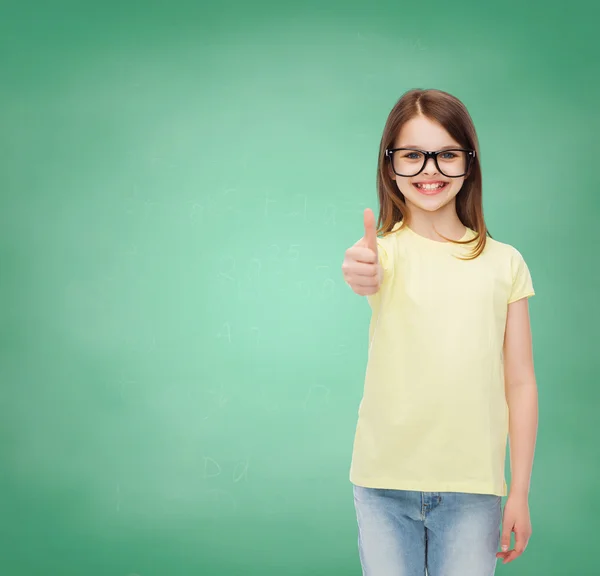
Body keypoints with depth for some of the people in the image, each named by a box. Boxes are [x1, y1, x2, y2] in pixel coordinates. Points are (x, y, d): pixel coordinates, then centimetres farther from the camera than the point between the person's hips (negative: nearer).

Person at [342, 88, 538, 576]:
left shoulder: (505, 263, 2)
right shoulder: (384, 251, -2)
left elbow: (520, 383, 4)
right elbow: (369, 275, -28)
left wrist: (520, 493, 2)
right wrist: (362, 275, -52)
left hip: (473, 488, 1)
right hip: (385, 483, 0)